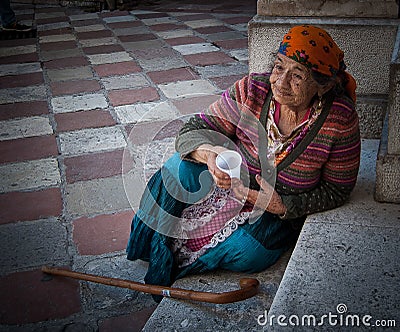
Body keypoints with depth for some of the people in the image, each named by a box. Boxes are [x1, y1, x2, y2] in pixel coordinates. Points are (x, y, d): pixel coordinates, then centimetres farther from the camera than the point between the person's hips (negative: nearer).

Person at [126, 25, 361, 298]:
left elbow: (337, 191, -13)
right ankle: (157, 254, -3)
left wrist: (284, 205, -25)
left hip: (284, 211, -1)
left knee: (249, 254, -30)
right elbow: (194, 129, -16)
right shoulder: (252, 89, -21)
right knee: (184, 166, -26)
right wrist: (208, 152, -40)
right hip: (230, 181, 2)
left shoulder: (341, 119, -24)